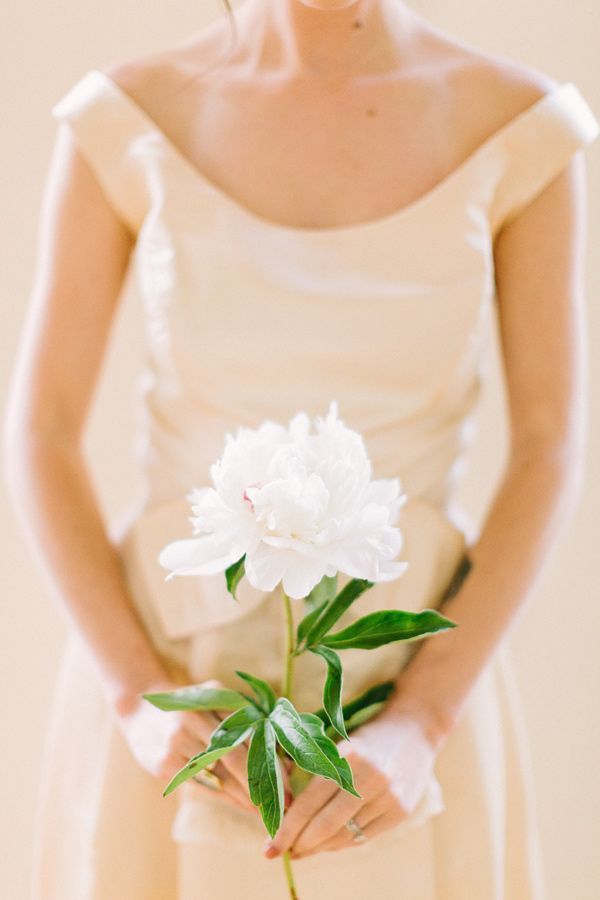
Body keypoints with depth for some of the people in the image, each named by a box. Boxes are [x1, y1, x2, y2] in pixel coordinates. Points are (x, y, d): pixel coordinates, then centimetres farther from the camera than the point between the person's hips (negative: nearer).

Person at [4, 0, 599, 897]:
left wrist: (416, 731, -17)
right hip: (173, 660, 0)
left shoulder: (518, 125, -5)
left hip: (407, 670, 0)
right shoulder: (126, 121, -5)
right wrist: (141, 704, -16)